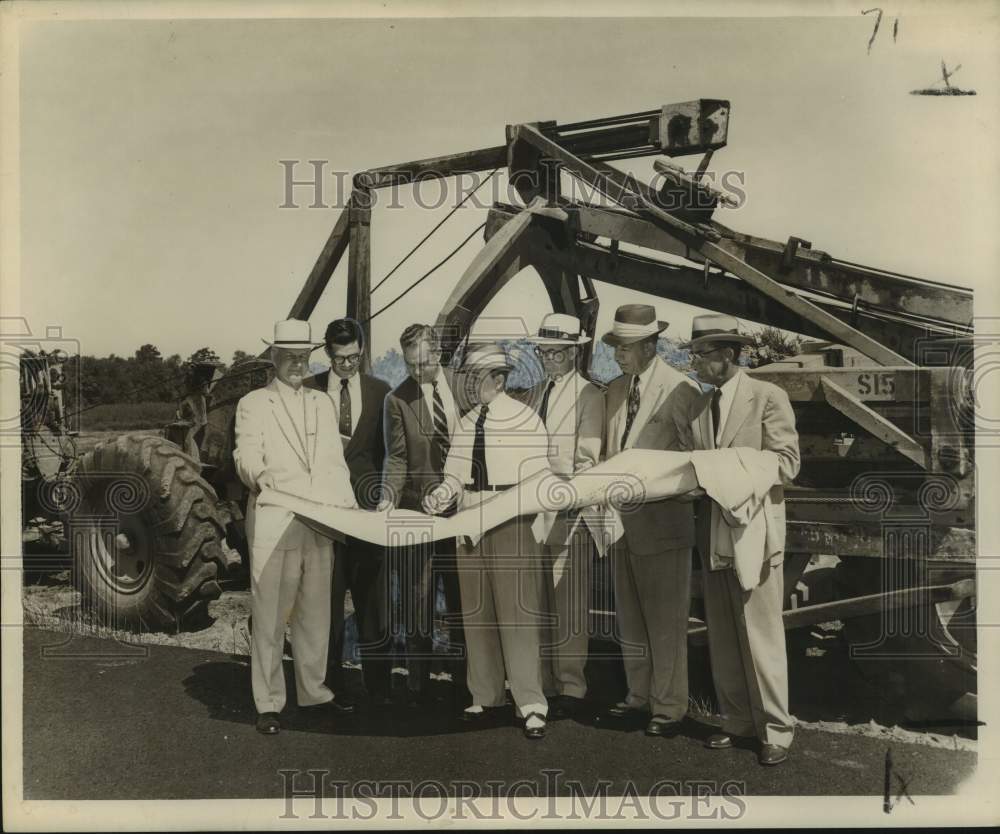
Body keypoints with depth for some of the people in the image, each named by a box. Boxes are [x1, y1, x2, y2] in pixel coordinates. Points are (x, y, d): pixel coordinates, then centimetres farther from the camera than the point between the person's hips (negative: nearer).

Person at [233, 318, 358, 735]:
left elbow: (335, 462, 16)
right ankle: (268, 703, 6)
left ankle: (314, 690, 23)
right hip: (273, 524, -4)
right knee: (269, 615, -3)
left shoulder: (322, 404, 19)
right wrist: (261, 475, -30)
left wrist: (349, 510, 3)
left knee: (316, 612, 10)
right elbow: (245, 457, -7)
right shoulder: (253, 404, 5)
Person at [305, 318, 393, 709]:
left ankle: (378, 686, 12)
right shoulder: (308, 391, 4)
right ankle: (329, 683, 14)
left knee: (373, 599, 3)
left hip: (367, 505, 1)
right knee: (326, 600, 3)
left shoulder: (381, 392, 8)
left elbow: (389, 449, 10)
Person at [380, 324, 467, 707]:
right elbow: (397, 458, -4)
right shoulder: (397, 399, -3)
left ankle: (463, 683, 20)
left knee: (461, 601, 9)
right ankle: (418, 686, 15)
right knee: (417, 603, 3)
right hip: (417, 508, -2)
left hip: (463, 508, 2)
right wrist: (388, 497, -20)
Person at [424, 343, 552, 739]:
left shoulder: (525, 419, -5)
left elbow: (537, 480, -7)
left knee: (517, 611, -6)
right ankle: (485, 695, 24)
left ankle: (531, 704, 1)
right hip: (469, 524, 6)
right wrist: (442, 493, -12)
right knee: (476, 612, 11)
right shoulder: (465, 425, 11)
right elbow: (454, 475, 9)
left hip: (512, 525, -6)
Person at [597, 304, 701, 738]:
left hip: (661, 522, -7)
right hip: (623, 522, 7)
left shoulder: (680, 390, -11)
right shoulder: (615, 389, 10)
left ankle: (668, 708, 16)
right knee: (630, 619, 15)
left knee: (665, 621, 3)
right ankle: (639, 698, 28)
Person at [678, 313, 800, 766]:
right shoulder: (697, 407, 12)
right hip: (712, 534, 6)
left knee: (762, 635, 0)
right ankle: (737, 719, 26)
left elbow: (785, 462, -10)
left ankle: (775, 728, 13)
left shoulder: (768, 397, -4)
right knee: (722, 638, 13)